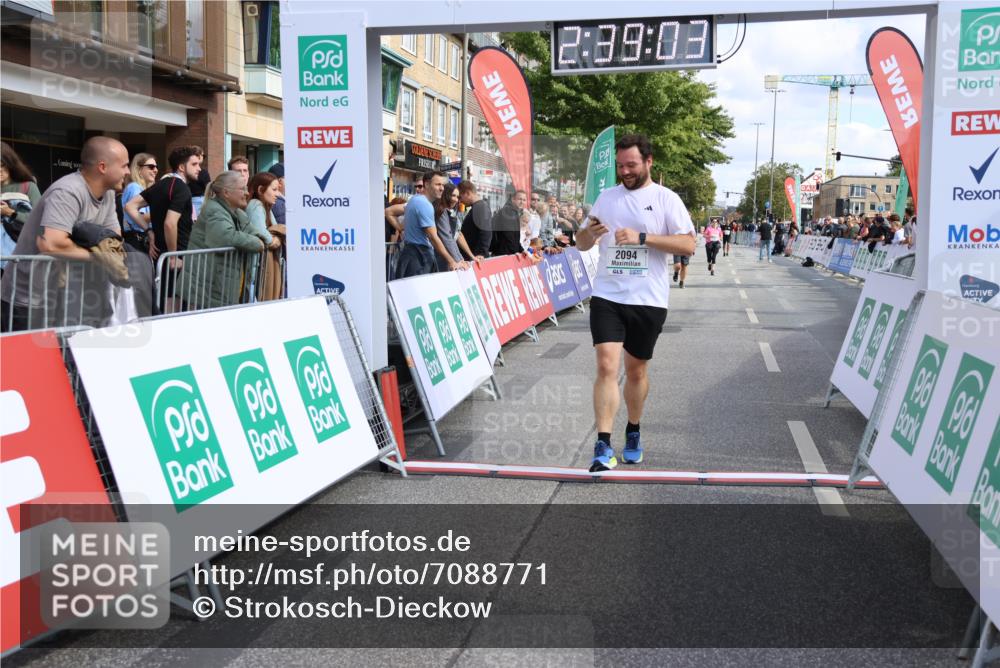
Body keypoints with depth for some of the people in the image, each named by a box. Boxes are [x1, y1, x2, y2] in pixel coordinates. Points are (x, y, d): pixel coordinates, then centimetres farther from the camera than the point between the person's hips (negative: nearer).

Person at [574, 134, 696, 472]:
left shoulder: (666, 199, -1)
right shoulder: (606, 197, 10)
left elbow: (688, 244, -10)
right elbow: (581, 244, 15)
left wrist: (641, 237, -19)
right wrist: (589, 233, -9)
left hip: (648, 301, -1)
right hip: (607, 296, 2)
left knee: (636, 370, 12)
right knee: (606, 366, -12)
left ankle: (633, 432, 34)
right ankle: (603, 447, -12)